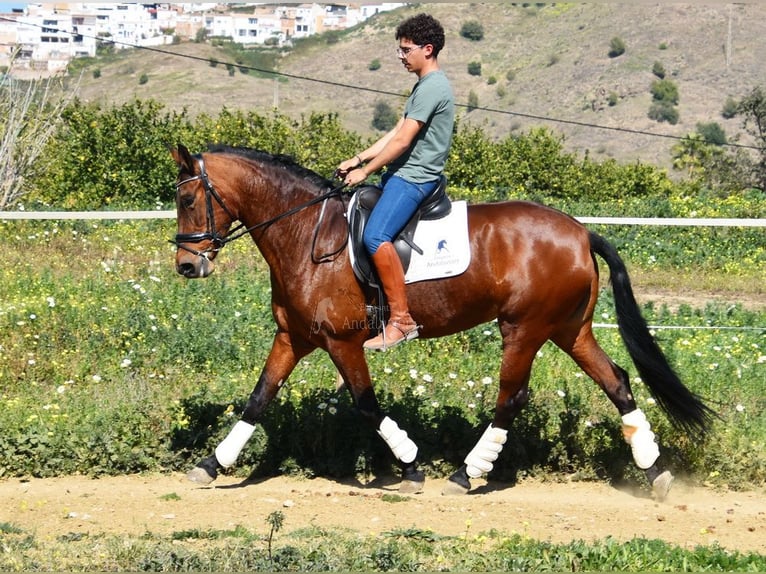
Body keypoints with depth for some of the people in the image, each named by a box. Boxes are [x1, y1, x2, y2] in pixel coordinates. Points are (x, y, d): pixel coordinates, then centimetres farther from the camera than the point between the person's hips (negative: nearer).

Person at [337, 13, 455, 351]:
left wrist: (366, 171, -12)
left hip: (414, 178, -11)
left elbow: (402, 141, -18)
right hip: (402, 174, 11)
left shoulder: (432, 87, -15)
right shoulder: (424, 86, 18)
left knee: (375, 236, -29)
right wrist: (358, 159, 12)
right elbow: (397, 132, 20)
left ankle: (401, 319, -29)